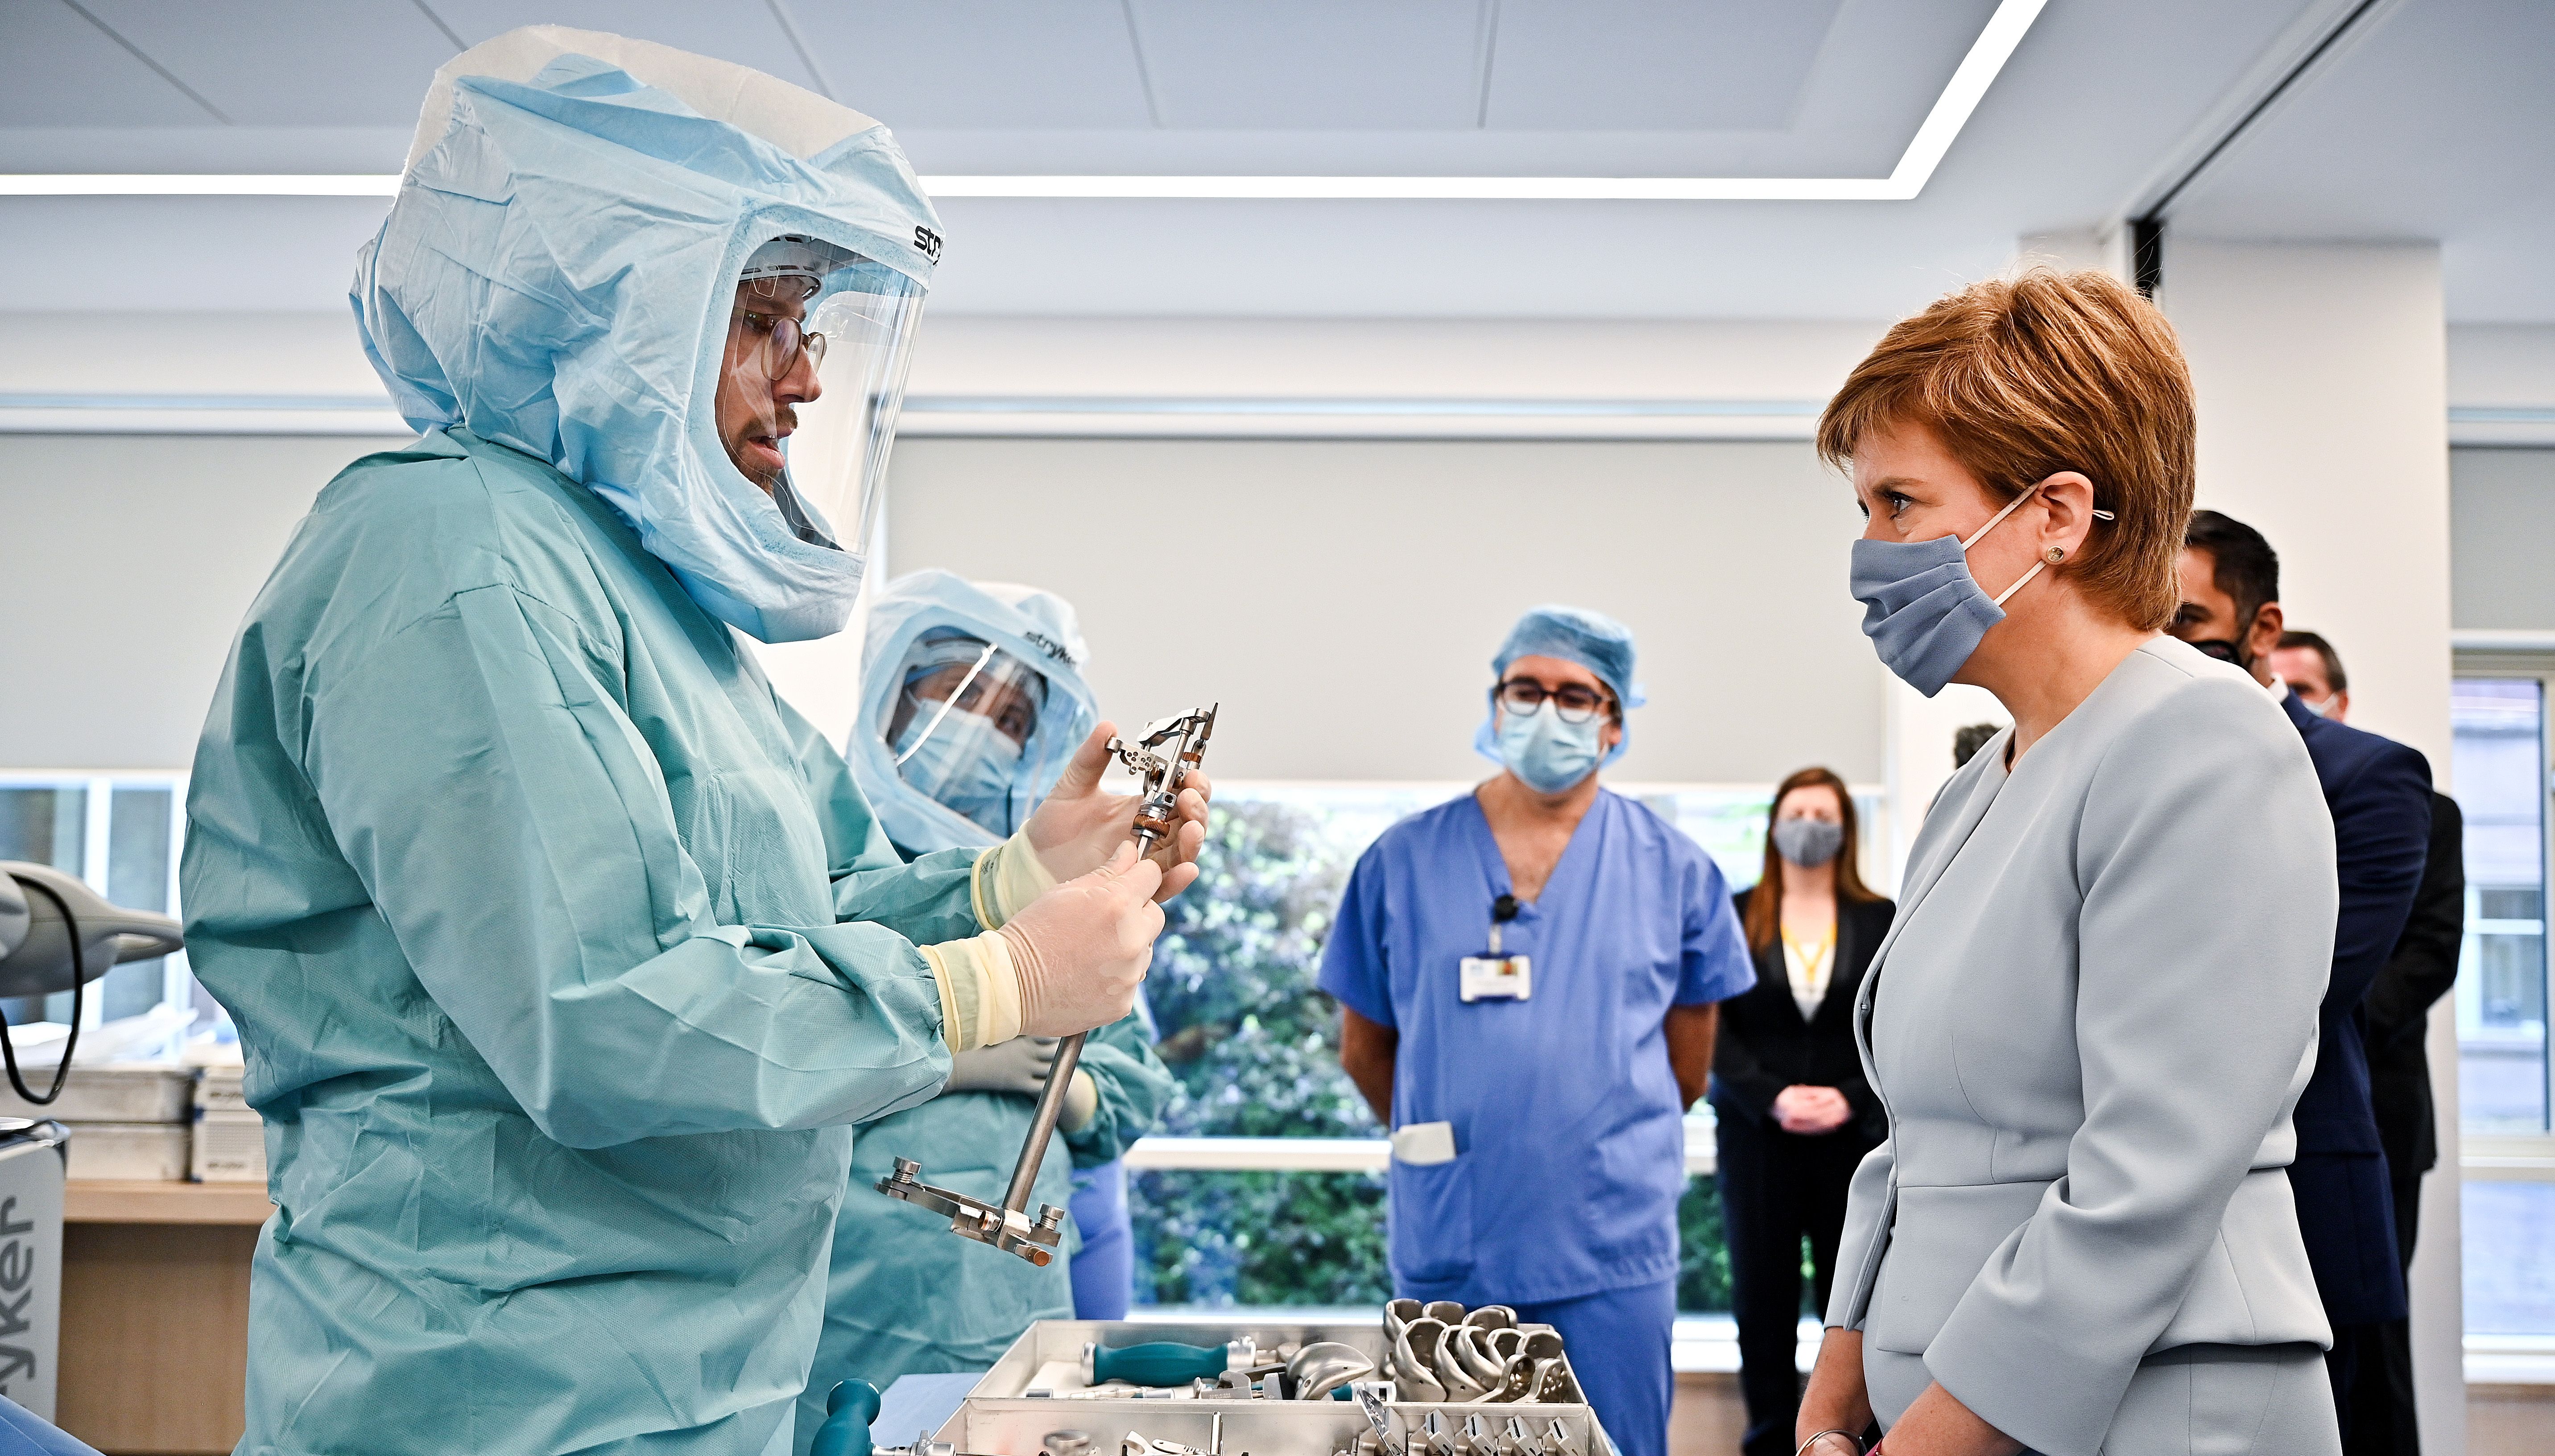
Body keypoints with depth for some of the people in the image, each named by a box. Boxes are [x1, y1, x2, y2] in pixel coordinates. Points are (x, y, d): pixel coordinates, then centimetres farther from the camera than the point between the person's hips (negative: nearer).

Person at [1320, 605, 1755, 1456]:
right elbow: (1366, 1045, 10)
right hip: (1446, 1254, 1)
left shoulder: (1672, 868, 2)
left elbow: (1687, 1060, 11)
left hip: (1614, 1257, 0)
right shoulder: (1402, 862, 2)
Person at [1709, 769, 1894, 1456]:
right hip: (1757, 1137, 0)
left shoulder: (1880, 920, 6)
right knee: (1763, 1300, 4)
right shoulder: (1734, 917, 4)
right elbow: (1714, 1028, -1)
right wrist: (1771, 1098, -14)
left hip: (1855, 1136, 0)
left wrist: (1851, 1097, -12)